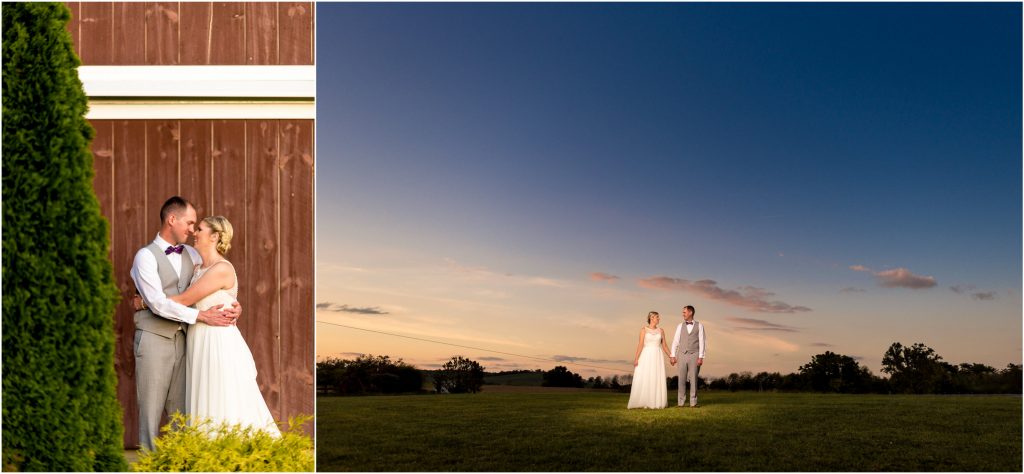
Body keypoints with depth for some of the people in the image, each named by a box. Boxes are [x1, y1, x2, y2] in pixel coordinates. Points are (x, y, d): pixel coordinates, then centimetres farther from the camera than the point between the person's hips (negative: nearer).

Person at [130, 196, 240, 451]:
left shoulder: (191, 254, 10)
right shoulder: (146, 256, -8)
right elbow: (158, 304, -17)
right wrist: (202, 316, -19)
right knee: (151, 408, 2)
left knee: (180, 408, 9)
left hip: (182, 339, 6)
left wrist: (233, 305, -3)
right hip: (154, 339, -5)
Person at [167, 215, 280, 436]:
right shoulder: (199, 270, 12)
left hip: (220, 345, -8)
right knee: (206, 415, 11)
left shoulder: (222, 269, -14)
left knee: (226, 413, -3)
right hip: (200, 345, 8)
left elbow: (184, 300, -13)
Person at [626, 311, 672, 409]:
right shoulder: (644, 329, -2)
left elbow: (664, 345, 13)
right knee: (643, 379, -7)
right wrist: (636, 358, -14)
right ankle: (643, 402, -1)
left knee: (657, 380, -1)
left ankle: (656, 402, 6)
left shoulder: (661, 331, 9)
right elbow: (640, 344, -7)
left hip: (658, 357, 3)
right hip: (646, 356, -3)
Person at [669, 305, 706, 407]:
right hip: (682, 355, 2)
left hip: (694, 355, -2)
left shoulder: (699, 326, 3)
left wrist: (701, 357, -7)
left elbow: (701, 342, -1)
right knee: (682, 379, 1)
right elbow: (675, 341, 6)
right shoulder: (680, 326, 9)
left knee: (693, 379, 0)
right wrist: (672, 355, -1)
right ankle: (681, 402, 5)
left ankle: (693, 402, 6)